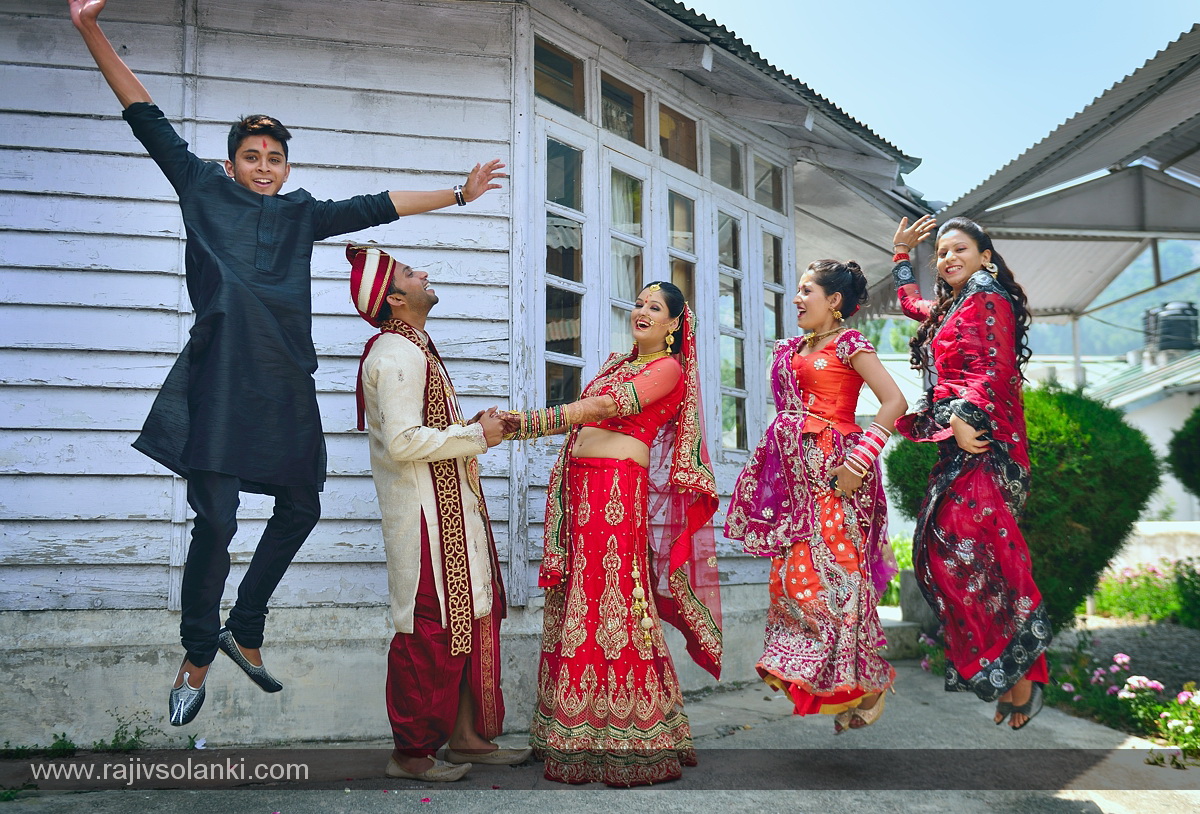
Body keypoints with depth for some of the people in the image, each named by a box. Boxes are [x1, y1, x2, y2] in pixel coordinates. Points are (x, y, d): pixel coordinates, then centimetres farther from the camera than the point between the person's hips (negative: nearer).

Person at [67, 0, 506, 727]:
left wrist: (457, 195, 26)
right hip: (221, 377, -5)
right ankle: (197, 656, 8)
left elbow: (379, 207, 24)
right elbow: (148, 118, 10)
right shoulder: (205, 191, 12)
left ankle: (244, 631, 27)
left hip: (285, 382, 5)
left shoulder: (303, 215, 20)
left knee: (301, 507, 10)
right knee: (216, 519, -9)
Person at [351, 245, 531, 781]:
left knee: (469, 619, 12)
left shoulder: (414, 351, 20)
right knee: (431, 630, -4)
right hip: (426, 515, -10)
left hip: (452, 510, 10)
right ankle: (412, 753, 7)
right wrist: (476, 435, -14)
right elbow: (403, 440, -23)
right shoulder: (396, 355, -13)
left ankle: (465, 736, 21)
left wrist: (475, 428, 6)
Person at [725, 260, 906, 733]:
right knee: (793, 570, 4)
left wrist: (859, 461, -17)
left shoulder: (848, 345, -4)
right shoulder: (794, 349, 16)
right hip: (797, 472, 7)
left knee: (829, 573, -8)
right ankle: (807, 676, 16)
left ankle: (865, 684, 7)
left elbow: (894, 401, -12)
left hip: (833, 472, -7)